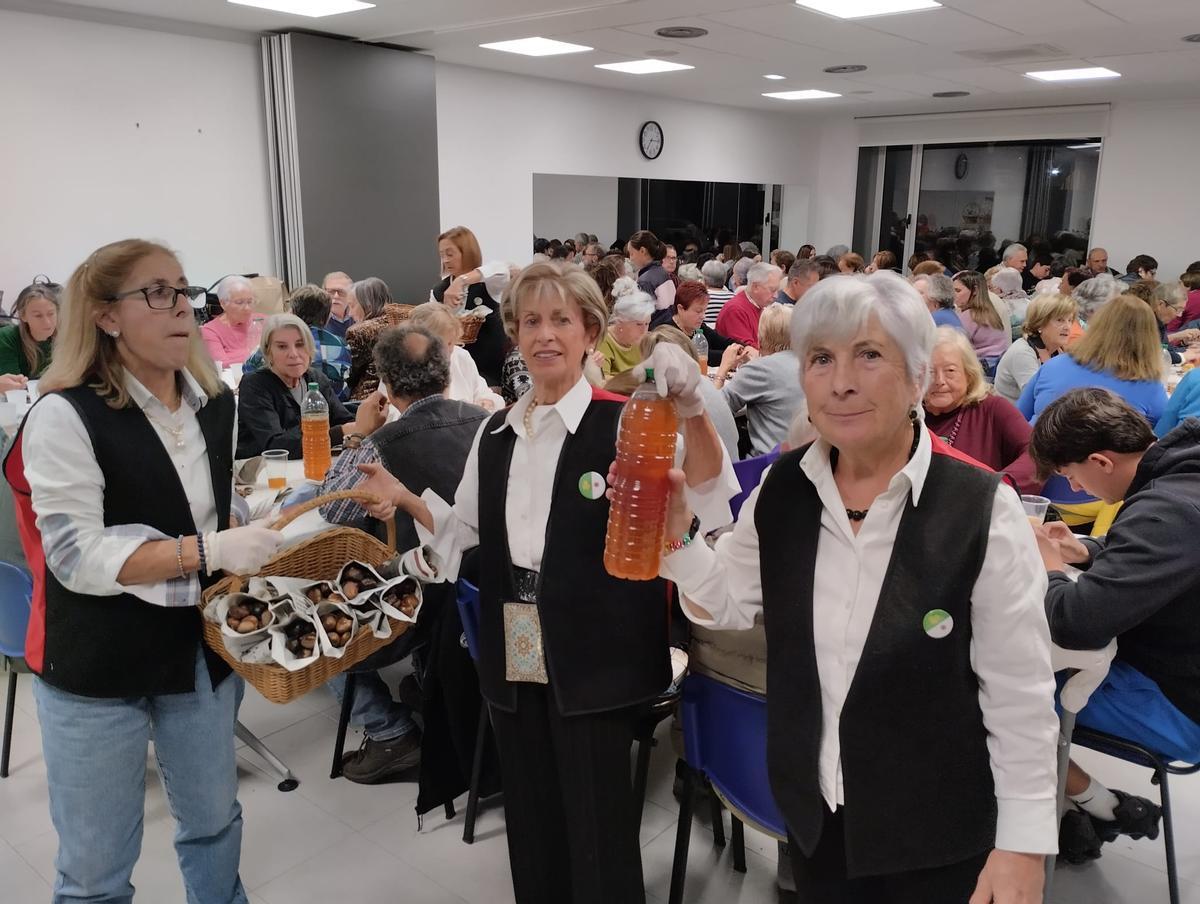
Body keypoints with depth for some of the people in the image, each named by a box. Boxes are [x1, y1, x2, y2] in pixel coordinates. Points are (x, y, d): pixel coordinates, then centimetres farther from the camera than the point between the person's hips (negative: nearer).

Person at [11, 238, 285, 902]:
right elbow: (76, 557, -22)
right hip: (98, 666, -5)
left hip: (201, 645, 6)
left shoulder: (215, 404, 3)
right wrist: (206, 551, -29)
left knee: (214, 821, 22)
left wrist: (247, 545, -3)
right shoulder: (66, 415, -17)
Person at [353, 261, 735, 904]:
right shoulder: (495, 433, 8)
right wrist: (403, 499, 1)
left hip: (591, 656, -5)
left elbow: (711, 498, -21)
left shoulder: (623, 422, -9)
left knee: (598, 825, 9)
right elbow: (466, 529, 17)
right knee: (530, 819, 20)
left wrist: (692, 411, -37)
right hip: (513, 655, 5)